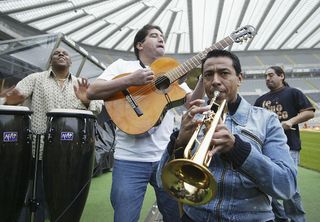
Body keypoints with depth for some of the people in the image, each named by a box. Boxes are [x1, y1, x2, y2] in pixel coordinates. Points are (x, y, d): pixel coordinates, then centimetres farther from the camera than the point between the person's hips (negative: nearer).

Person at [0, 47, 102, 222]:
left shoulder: (80, 84, 12)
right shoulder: (35, 79, 7)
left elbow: (97, 108, 4)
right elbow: (14, 95, -5)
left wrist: (86, 101, -19)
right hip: (37, 151, -2)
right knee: (33, 198, 7)